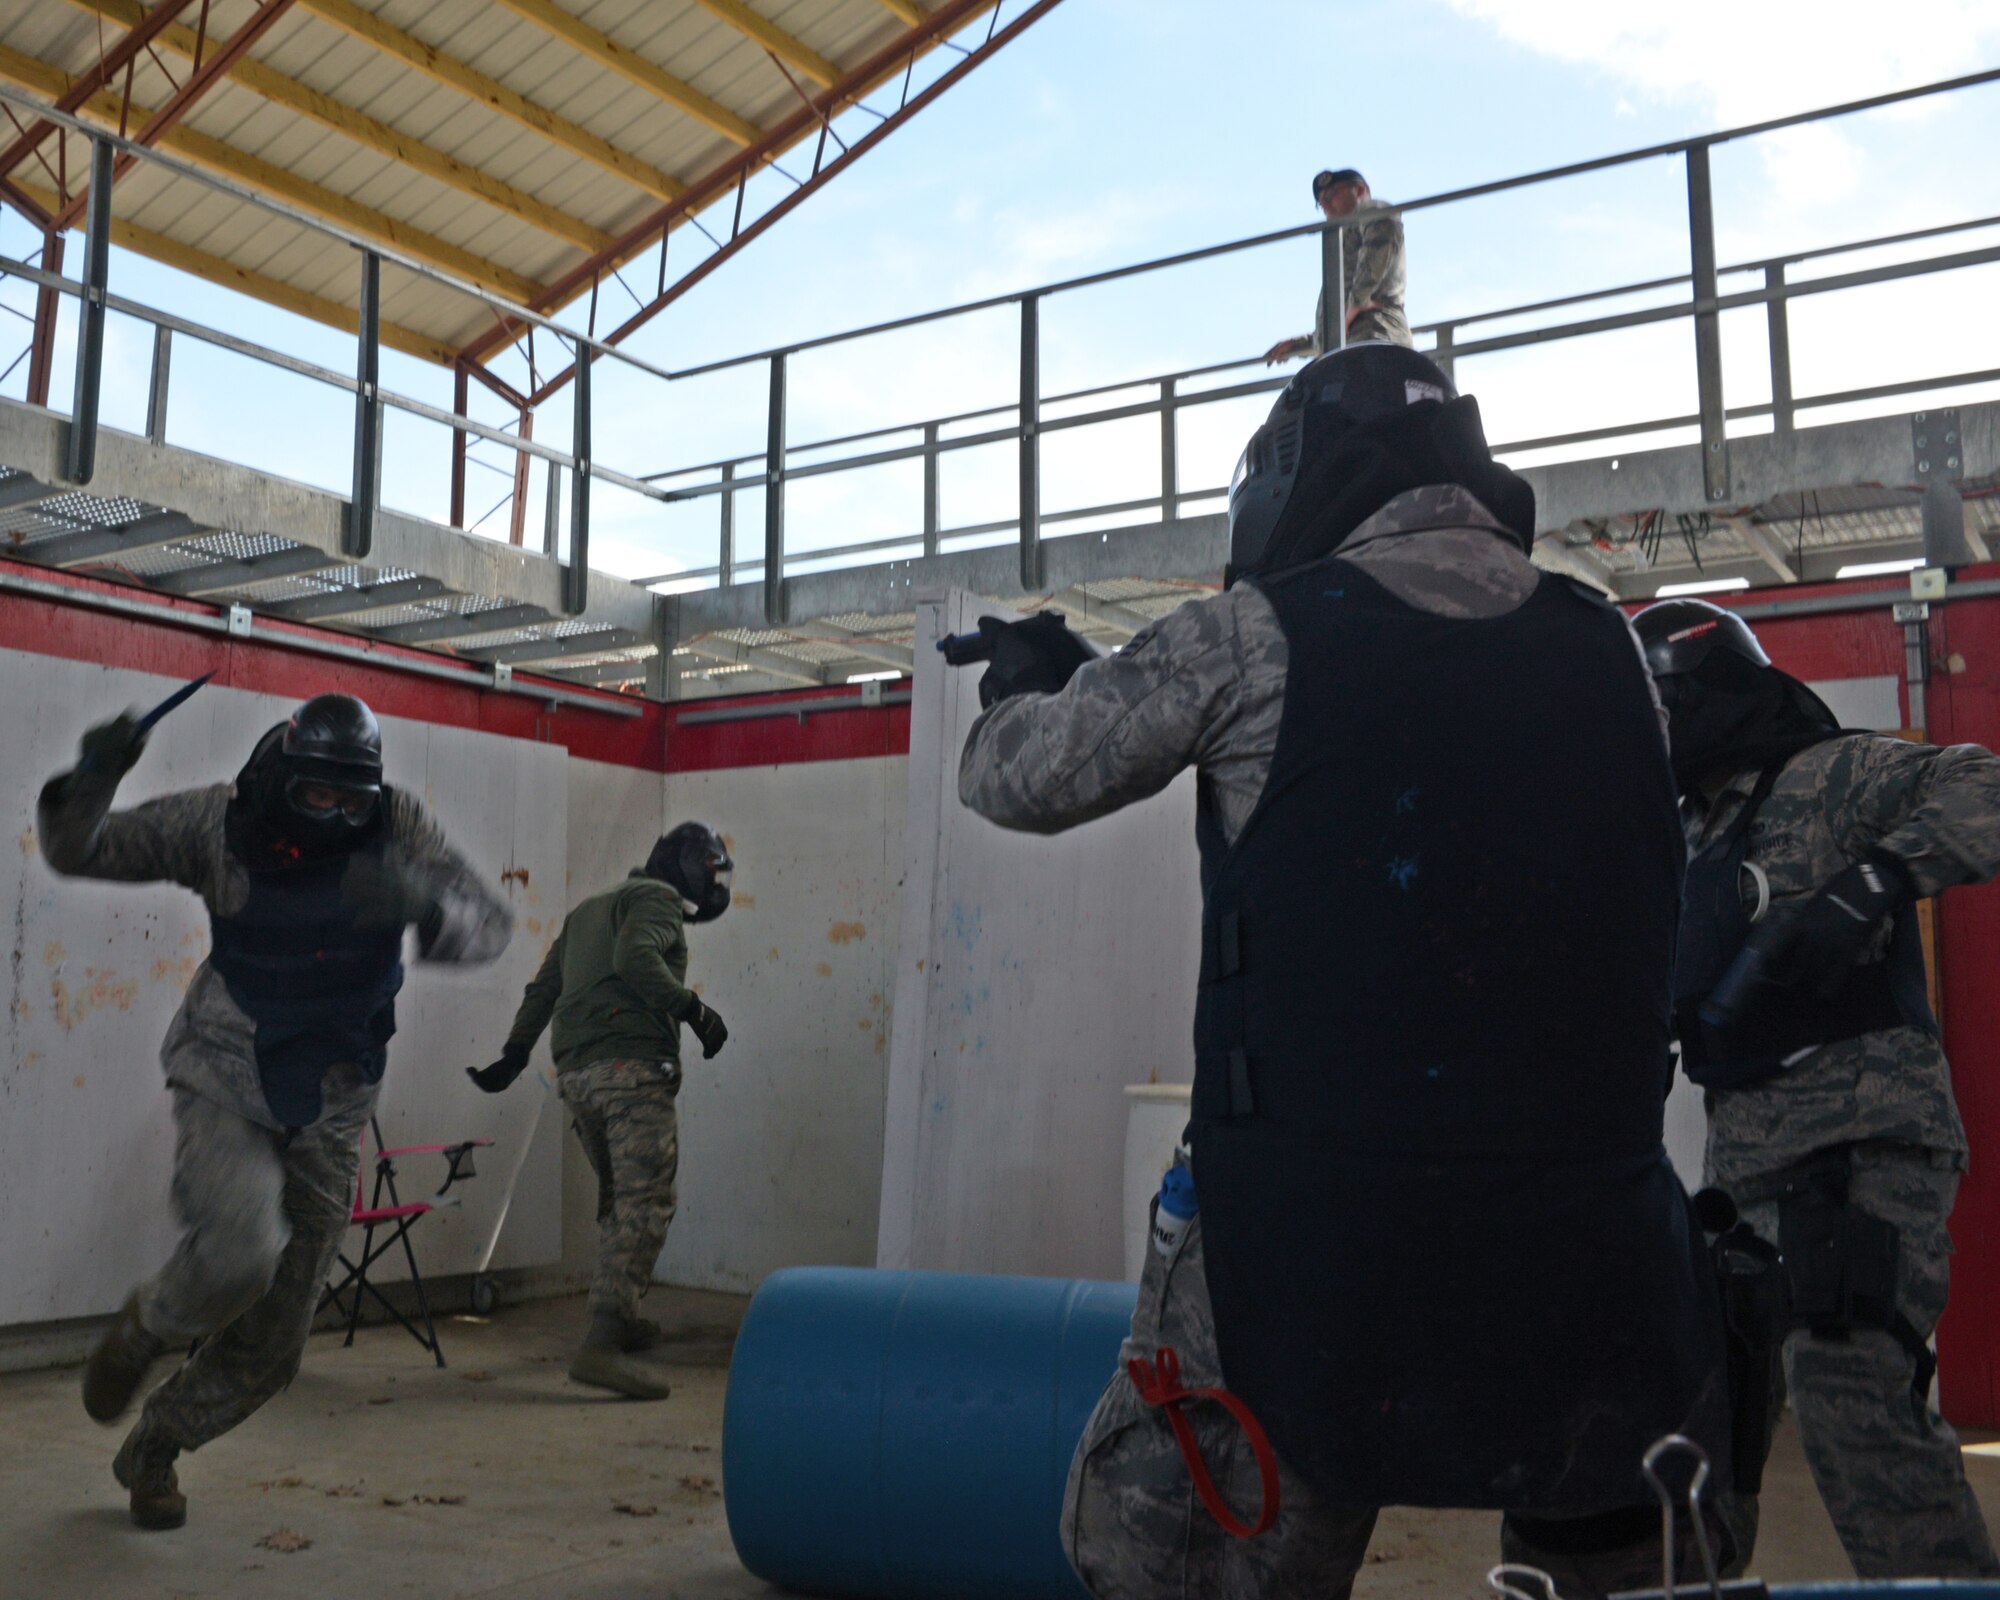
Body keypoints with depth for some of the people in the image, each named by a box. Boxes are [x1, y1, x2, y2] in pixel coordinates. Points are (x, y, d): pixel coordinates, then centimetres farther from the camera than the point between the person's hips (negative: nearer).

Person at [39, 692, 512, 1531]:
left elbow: (490, 926, -17)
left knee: (271, 1345, 10)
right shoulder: (219, 820, -13)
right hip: (224, 1087, -2)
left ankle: (152, 1452, 39)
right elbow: (76, 851, -6)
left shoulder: (397, 826, -13)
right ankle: (140, 1329, 6)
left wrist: (424, 904, -39)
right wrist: (94, 778, -28)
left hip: (327, 1113, 2)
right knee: (240, 1250, -31)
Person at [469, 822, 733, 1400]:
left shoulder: (588, 909, 29)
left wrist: (514, 1054, 22)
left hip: (576, 1074, 9)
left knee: (618, 1201, 20)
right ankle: (604, 1342, -23)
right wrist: (695, 1010, -12)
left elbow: (543, 988, 24)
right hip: (632, 1068, -9)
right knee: (645, 1205, -13)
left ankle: (620, 1320, 29)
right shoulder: (657, 899, 3)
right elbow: (636, 959, -17)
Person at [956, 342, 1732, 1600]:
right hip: (1595, 1251, 4)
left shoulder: (1260, 637, -5)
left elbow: (1015, 778, 2)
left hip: (1320, 1233, -4)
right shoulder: (1605, 647, 6)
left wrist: (1027, 676, 25)